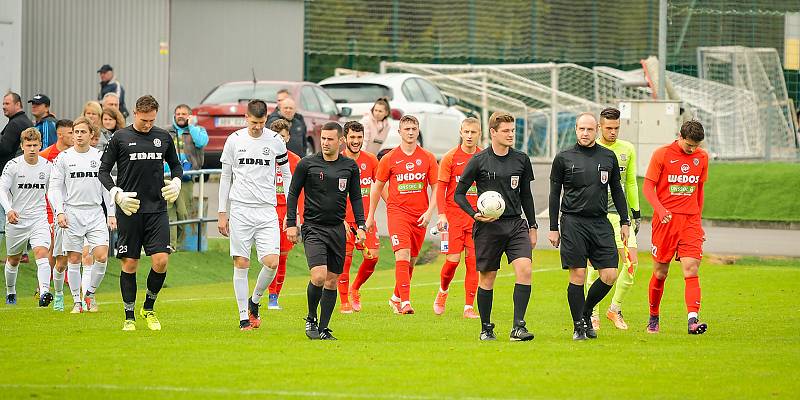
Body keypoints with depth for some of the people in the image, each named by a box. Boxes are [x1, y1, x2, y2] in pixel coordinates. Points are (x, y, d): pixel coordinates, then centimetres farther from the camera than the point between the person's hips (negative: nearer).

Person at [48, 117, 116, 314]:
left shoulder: (100, 156, 6)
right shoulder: (63, 157, 1)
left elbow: (107, 186, 12)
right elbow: (54, 188, 2)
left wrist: (111, 213, 7)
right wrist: (59, 212, -10)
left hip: (96, 213, 1)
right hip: (72, 213, -1)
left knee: (102, 256, -10)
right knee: (74, 259, 0)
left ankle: (90, 294, 9)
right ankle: (77, 301, 11)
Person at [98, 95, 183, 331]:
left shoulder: (163, 137, 9)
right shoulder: (120, 138, 1)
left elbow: (176, 165, 23)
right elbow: (103, 171, 5)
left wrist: (176, 183, 3)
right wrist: (117, 194, -9)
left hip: (157, 209, 2)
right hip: (129, 210, -2)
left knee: (161, 260, -9)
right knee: (130, 263, 1)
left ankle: (149, 308, 13)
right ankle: (129, 317, 11)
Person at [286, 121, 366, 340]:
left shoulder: (350, 167, 6)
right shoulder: (307, 164, -3)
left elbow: (356, 198, 13)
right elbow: (293, 193, 4)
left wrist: (360, 226, 4)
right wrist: (291, 223, -2)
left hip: (337, 229, 4)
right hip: (313, 228, -4)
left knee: (332, 281, 5)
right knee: (319, 276, -18)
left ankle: (323, 328, 13)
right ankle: (311, 319, 4)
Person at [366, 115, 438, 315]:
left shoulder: (427, 158, 6)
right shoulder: (389, 159, 2)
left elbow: (436, 187, 8)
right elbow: (377, 186, 11)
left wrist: (429, 212, -6)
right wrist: (371, 216, 11)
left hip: (420, 215, 3)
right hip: (397, 211, -3)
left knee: (411, 261, 11)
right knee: (402, 257, -17)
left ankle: (396, 298, 30)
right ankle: (405, 302, -23)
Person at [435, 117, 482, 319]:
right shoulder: (450, 157, -1)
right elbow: (441, 188, -1)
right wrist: (442, 214, -11)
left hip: (477, 216, 2)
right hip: (454, 215, -2)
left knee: (473, 261, -3)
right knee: (453, 259, -6)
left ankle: (469, 307, 1)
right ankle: (443, 291, 23)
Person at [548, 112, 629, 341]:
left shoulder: (609, 157, 10)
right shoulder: (563, 158, 3)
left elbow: (617, 191, 17)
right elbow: (554, 195, 6)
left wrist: (624, 222, 12)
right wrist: (553, 228, 3)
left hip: (601, 223, 3)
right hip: (573, 222, -3)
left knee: (609, 275, -4)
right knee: (578, 275, -6)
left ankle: (586, 312, 19)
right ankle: (579, 326, 4)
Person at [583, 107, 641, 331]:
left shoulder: (627, 149, 10)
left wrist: (636, 213, 17)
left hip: (620, 213, 3)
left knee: (631, 262, -7)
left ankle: (615, 309, 9)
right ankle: (593, 315, 7)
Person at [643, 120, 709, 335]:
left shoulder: (701, 157, 9)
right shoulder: (661, 154, -3)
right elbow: (648, 186, -3)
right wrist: (659, 209, -20)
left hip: (690, 220, 2)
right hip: (665, 219, -2)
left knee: (691, 270, -12)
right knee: (660, 273, 5)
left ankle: (693, 319, -23)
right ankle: (653, 318, 24)